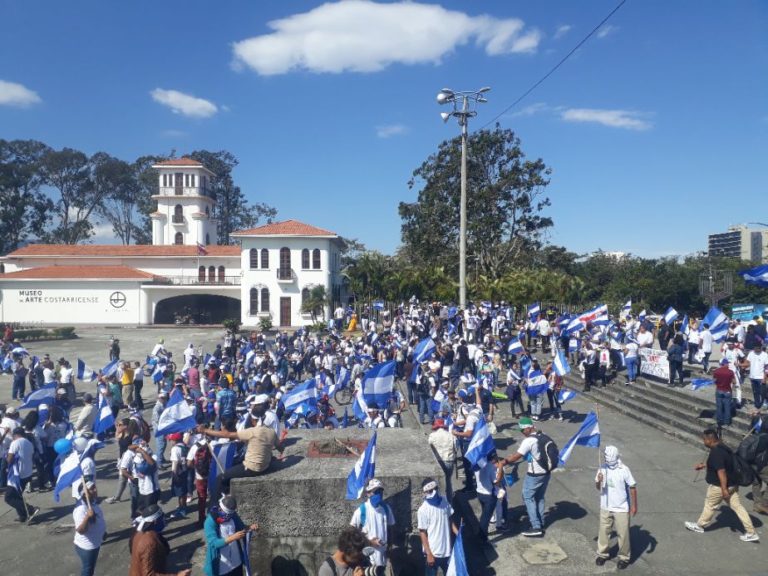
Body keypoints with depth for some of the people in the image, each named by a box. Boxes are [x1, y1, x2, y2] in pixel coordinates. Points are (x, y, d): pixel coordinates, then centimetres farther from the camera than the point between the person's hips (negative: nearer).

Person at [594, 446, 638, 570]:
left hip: (621, 509, -3)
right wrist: (599, 481, -22)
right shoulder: (603, 468, -6)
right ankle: (602, 554, 30)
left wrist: (634, 505, -6)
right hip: (605, 507, 3)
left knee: (623, 534, 7)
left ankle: (624, 557, 24)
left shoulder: (624, 470, -16)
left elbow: (632, 487, -8)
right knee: (603, 531, 13)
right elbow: (598, 487, 1)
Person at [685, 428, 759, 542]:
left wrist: (724, 489, -26)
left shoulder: (715, 452, -26)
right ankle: (751, 533, 15)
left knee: (710, 506, 9)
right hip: (732, 484, 9)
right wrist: (703, 465, 25)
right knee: (737, 507, 13)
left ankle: (699, 526, 27)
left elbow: (721, 471, -29)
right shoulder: (723, 447, 5)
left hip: (719, 486, -9)